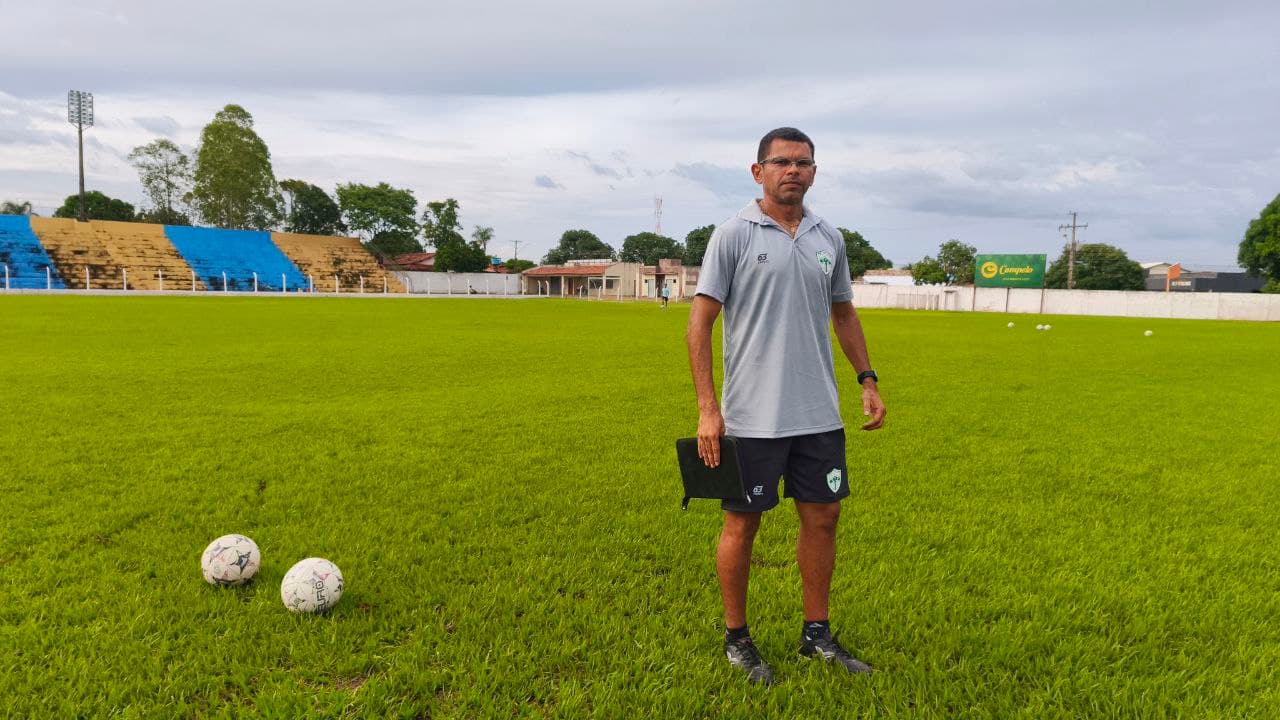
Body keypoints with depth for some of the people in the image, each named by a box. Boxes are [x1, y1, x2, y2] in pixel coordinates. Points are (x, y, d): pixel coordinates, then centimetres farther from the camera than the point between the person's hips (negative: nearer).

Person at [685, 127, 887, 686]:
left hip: (819, 414, 5)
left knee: (822, 519, 11)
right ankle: (736, 639, 23)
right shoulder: (733, 235, -7)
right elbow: (700, 321, -9)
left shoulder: (829, 238, 9)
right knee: (742, 525, 5)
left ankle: (816, 634, 27)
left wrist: (867, 379, 13)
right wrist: (706, 408, -15)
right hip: (752, 418, -5)